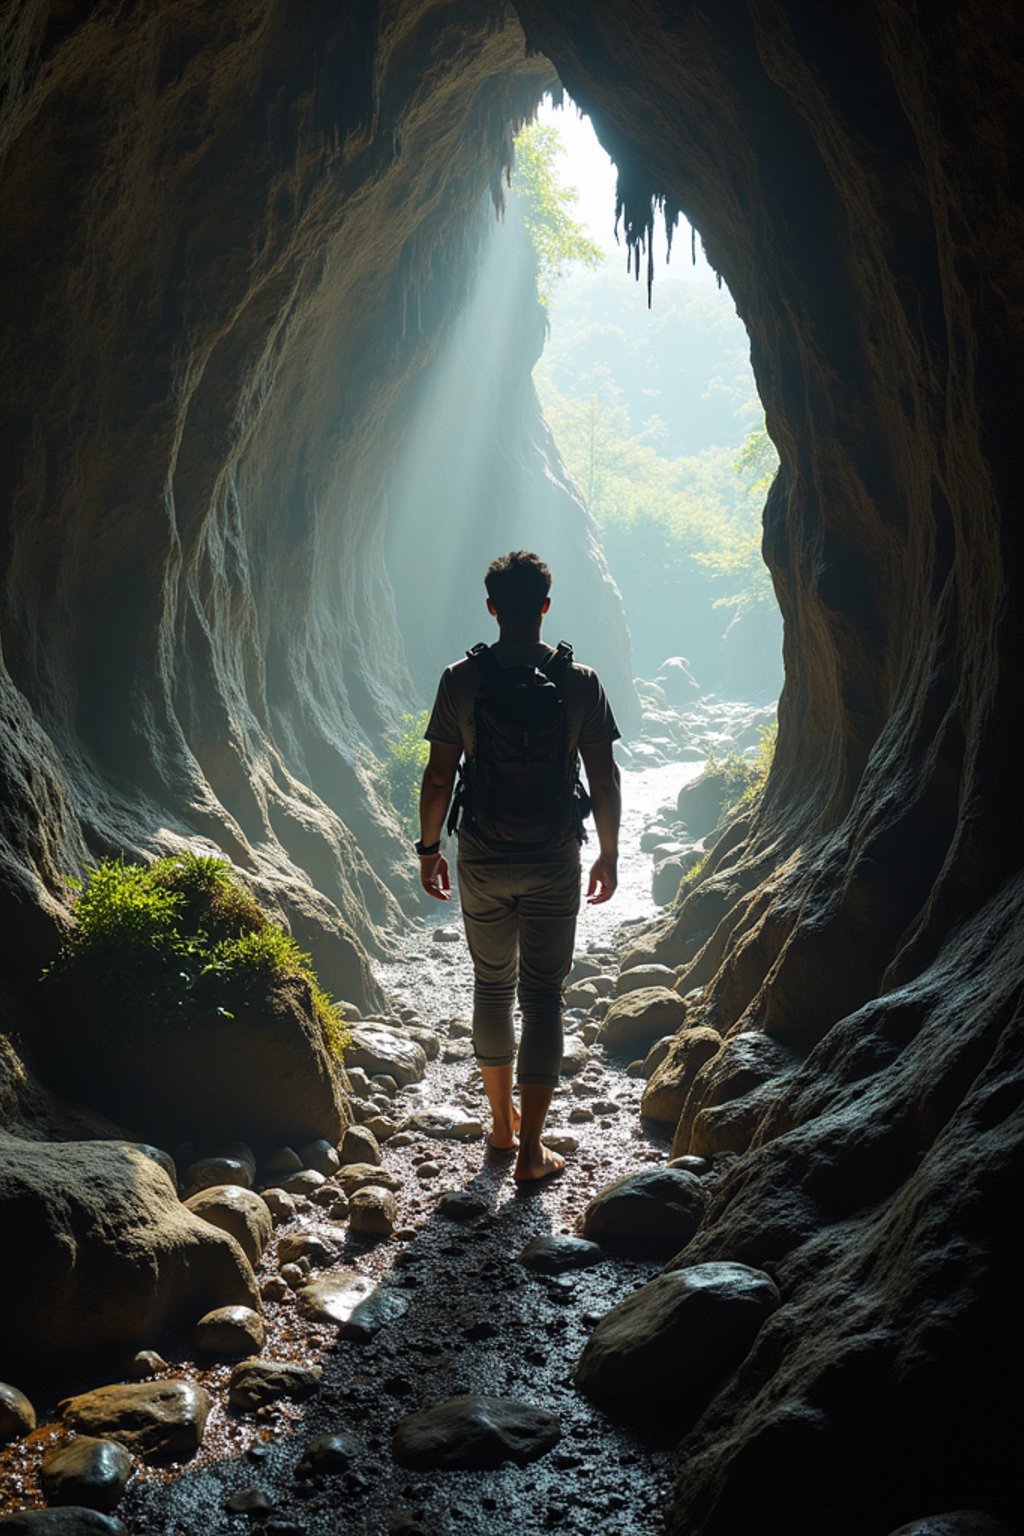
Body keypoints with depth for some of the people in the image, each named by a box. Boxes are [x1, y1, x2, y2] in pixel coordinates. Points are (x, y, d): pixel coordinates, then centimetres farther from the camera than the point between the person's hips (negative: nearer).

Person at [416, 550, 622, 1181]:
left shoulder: (461, 679, -7)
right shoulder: (579, 681, -7)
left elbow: (439, 776, -4)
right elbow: (604, 777, -5)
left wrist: (428, 848, 9)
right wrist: (610, 853, 7)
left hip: (482, 863, 1)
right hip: (553, 864, -1)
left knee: (492, 985, 18)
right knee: (543, 995, 6)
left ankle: (503, 1121, 31)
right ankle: (530, 1149, 8)